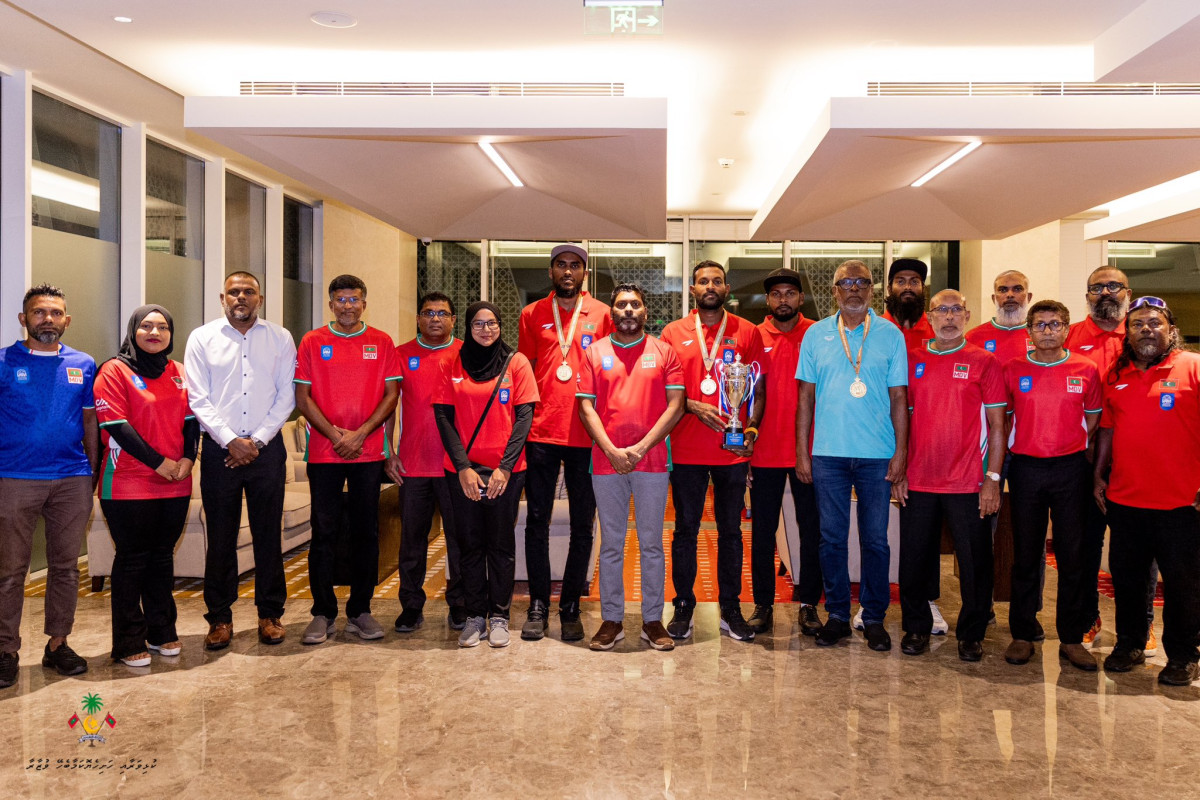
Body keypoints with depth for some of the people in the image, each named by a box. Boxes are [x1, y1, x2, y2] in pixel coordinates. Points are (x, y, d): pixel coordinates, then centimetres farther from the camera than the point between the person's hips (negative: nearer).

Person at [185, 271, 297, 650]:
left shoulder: (280, 338, 7)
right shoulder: (202, 338, 6)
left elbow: (286, 397, 3)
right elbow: (198, 399, 0)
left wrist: (257, 440, -7)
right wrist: (231, 441, -9)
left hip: (266, 448, 0)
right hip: (219, 449, 0)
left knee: (268, 534, 4)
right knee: (220, 536, 5)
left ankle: (270, 614, 17)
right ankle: (220, 617, 17)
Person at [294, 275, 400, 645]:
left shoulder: (382, 343, 7)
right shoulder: (312, 342, 5)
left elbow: (391, 394, 2)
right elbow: (302, 397, 1)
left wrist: (361, 433, -9)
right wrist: (334, 434, -10)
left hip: (368, 452, 1)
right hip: (323, 452, -1)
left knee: (366, 531, 5)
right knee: (324, 532, 2)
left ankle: (360, 611, 16)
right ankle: (323, 614, 12)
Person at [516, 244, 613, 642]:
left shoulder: (602, 315, 6)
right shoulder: (532, 315, 10)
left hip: (586, 434, -1)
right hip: (541, 431, 1)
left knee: (582, 525, 5)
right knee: (537, 520, 3)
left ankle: (570, 607, 17)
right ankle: (538, 605, 14)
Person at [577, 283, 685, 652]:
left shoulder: (663, 352, 6)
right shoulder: (595, 352, 8)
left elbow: (676, 406, -1)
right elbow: (586, 407, 2)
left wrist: (641, 447, -10)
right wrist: (612, 451, -10)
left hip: (652, 460, 0)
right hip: (606, 460, 1)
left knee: (651, 543, 5)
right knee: (611, 544, 7)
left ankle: (652, 620, 15)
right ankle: (611, 620, 16)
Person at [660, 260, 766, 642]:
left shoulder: (747, 332, 6)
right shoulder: (673, 332, 6)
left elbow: (759, 390, 6)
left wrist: (751, 429, -10)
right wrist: (694, 407, -12)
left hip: (733, 450, 0)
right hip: (687, 449, 0)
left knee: (730, 530, 8)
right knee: (685, 529, 6)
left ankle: (730, 609, 19)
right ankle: (683, 607, 17)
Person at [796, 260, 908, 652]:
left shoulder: (891, 335, 5)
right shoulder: (817, 334, 7)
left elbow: (899, 398, 4)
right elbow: (806, 396, 7)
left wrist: (900, 453, -3)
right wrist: (801, 452, 1)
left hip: (877, 456, -1)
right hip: (828, 454, 1)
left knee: (875, 539, 5)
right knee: (832, 537, 7)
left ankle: (874, 618, 19)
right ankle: (837, 615, 20)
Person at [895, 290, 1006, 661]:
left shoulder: (984, 362, 0)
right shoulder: (912, 360, 7)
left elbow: (997, 425, -1)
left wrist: (993, 478, -7)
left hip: (968, 484, -2)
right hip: (918, 481, 2)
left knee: (975, 562, 5)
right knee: (914, 560, 8)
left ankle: (971, 634, 22)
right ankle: (916, 628, 25)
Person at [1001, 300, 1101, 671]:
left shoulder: (1085, 369, 3)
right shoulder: (1013, 369, 3)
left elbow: (1092, 416, 13)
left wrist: (1070, 445, 4)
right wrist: (1017, 446, 5)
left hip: (1071, 469, 0)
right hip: (1025, 468, 0)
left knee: (1072, 554, 4)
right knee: (1025, 554, 5)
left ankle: (1071, 638, 14)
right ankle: (1022, 634, 14)